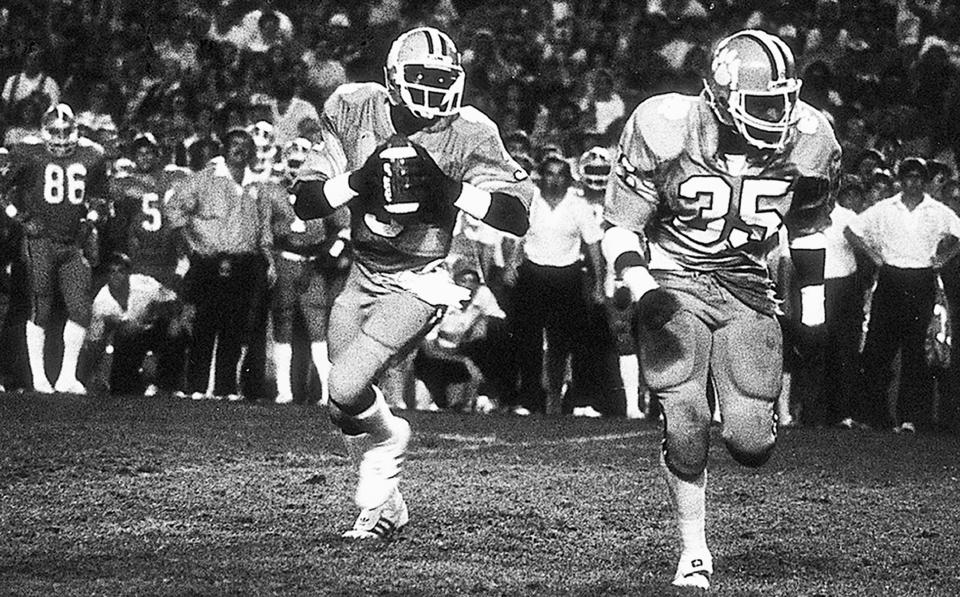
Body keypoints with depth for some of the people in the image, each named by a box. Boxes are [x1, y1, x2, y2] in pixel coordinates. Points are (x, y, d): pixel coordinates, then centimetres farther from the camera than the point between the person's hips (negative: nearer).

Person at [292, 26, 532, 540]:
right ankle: (382, 505, 34)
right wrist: (361, 180, -21)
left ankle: (386, 438, 17)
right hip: (362, 278, 5)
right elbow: (304, 202, -5)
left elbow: (517, 217, -15)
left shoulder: (465, 135, -13)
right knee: (347, 401, 11)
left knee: (346, 389, -18)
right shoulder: (354, 113, -5)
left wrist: (449, 189, -25)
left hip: (416, 285, -5)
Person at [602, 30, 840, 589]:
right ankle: (694, 551, 4)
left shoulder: (806, 142, -8)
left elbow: (808, 227, 13)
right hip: (674, 284, -2)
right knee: (686, 425, -16)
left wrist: (813, 308, 13)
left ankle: (753, 411, 30)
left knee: (751, 446, -9)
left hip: (746, 289, 2)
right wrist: (643, 291, -24)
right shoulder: (667, 132, -17)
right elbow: (621, 228, -8)